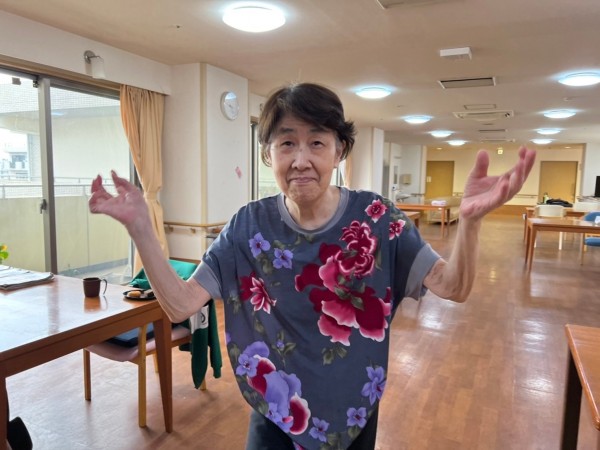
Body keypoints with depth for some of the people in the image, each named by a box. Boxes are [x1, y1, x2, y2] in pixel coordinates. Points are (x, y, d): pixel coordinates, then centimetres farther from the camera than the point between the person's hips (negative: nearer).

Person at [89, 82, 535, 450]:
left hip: (354, 409, 0)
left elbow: (452, 287, -20)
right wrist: (140, 225, -28)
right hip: (276, 410, 0)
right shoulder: (249, 226, -13)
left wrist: (470, 219, -40)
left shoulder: (375, 217, -15)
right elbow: (180, 304, -16)